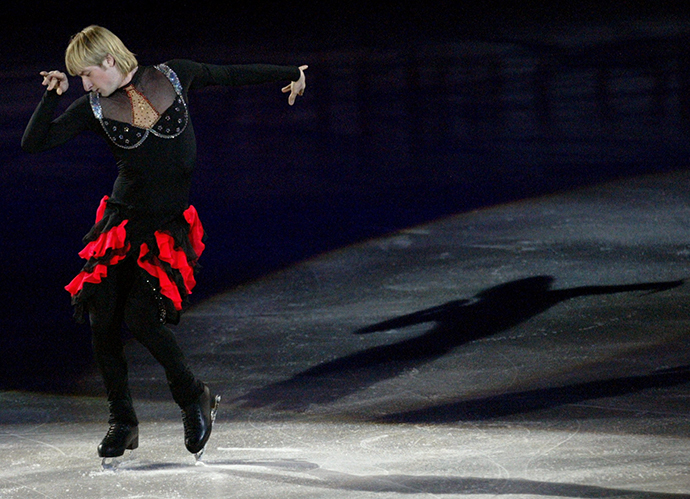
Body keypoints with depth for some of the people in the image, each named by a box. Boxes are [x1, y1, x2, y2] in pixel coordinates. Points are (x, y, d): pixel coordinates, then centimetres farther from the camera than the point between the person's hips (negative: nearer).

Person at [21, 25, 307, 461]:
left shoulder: (173, 77, -1)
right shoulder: (96, 107, 2)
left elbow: (229, 75, 15)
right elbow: (34, 143, 0)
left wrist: (290, 74, 22)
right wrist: (52, 97, -10)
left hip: (169, 225, -3)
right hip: (121, 220, 3)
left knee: (141, 317, -19)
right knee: (102, 320, -6)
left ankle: (195, 398, 4)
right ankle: (123, 423, 13)